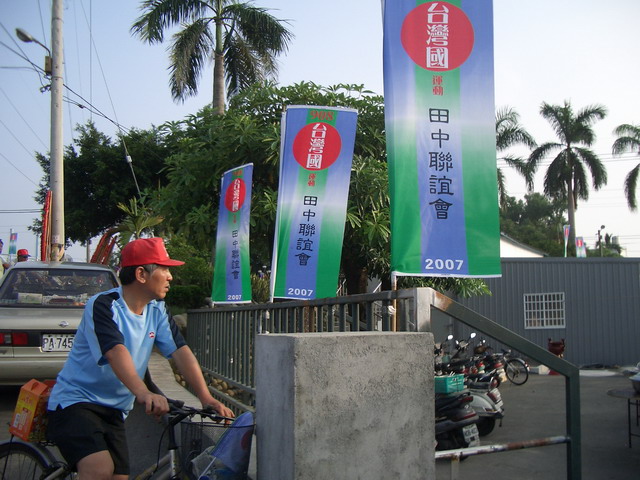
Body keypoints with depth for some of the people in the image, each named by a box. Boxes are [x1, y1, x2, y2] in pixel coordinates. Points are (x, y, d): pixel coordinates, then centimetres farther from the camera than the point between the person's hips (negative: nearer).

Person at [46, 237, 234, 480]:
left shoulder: (157, 311, 2)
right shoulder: (103, 305, -18)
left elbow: (181, 352, -8)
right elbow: (116, 352, -35)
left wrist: (206, 398, -21)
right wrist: (143, 393, -51)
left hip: (113, 410, 7)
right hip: (75, 401, -7)